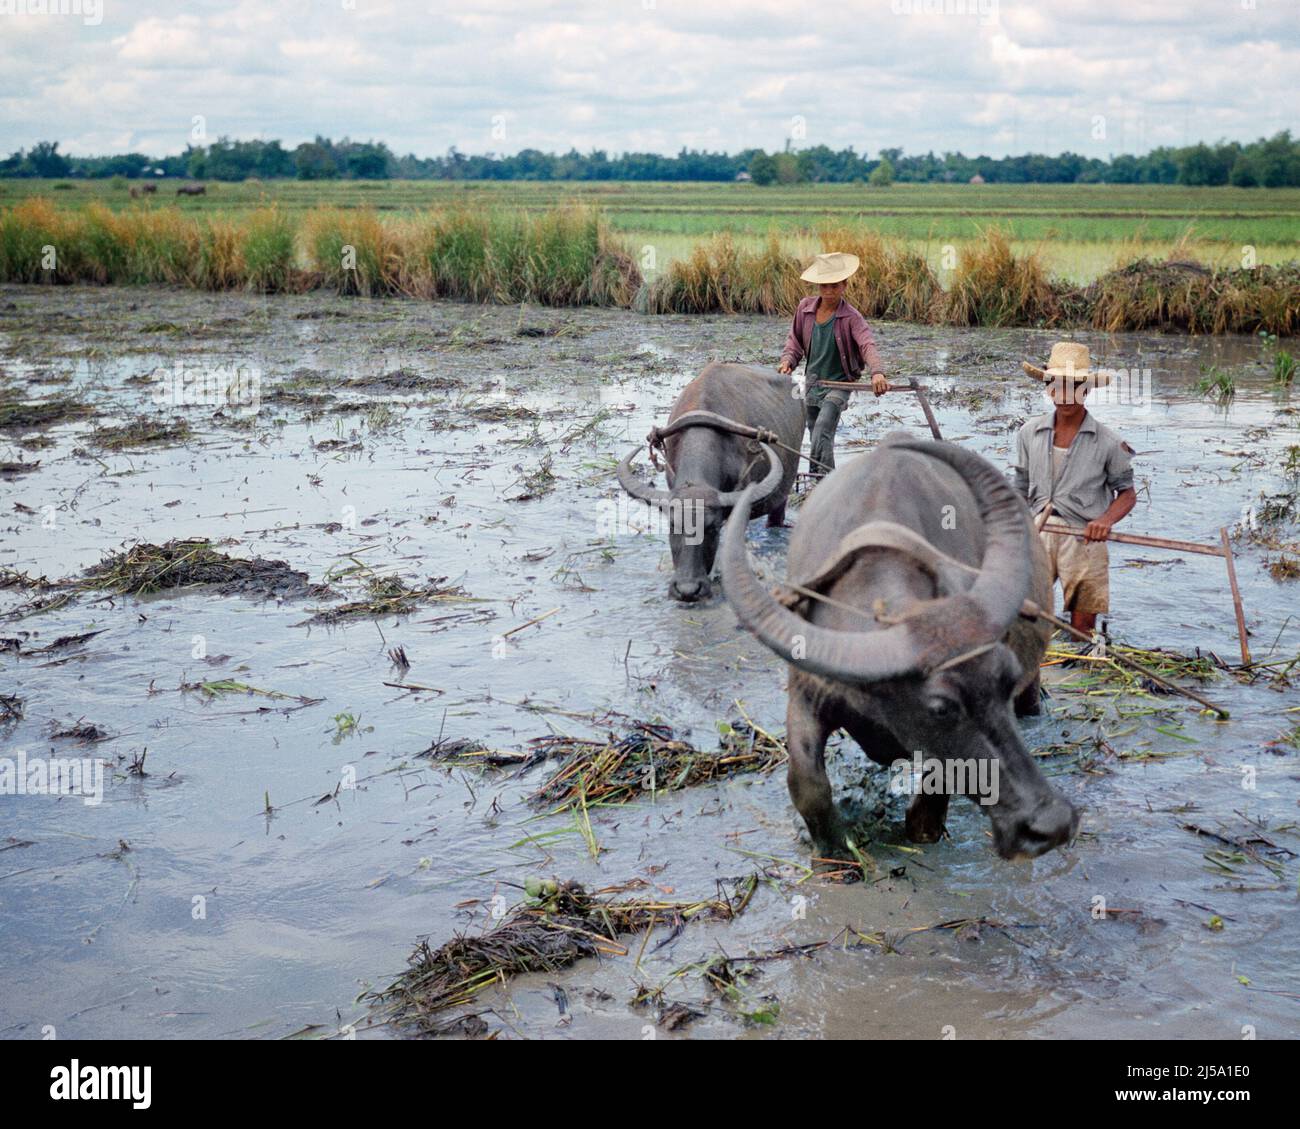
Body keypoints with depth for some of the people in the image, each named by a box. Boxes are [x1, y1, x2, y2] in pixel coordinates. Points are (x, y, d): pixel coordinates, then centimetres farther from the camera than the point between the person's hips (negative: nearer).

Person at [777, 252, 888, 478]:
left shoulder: (851, 317, -16)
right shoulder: (806, 308, -3)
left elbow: (867, 345, -31)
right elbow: (795, 339, 11)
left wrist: (877, 372, -49)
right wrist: (788, 360, -8)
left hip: (838, 384, -5)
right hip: (812, 382, 6)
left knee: (822, 429, -25)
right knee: (819, 436, 15)